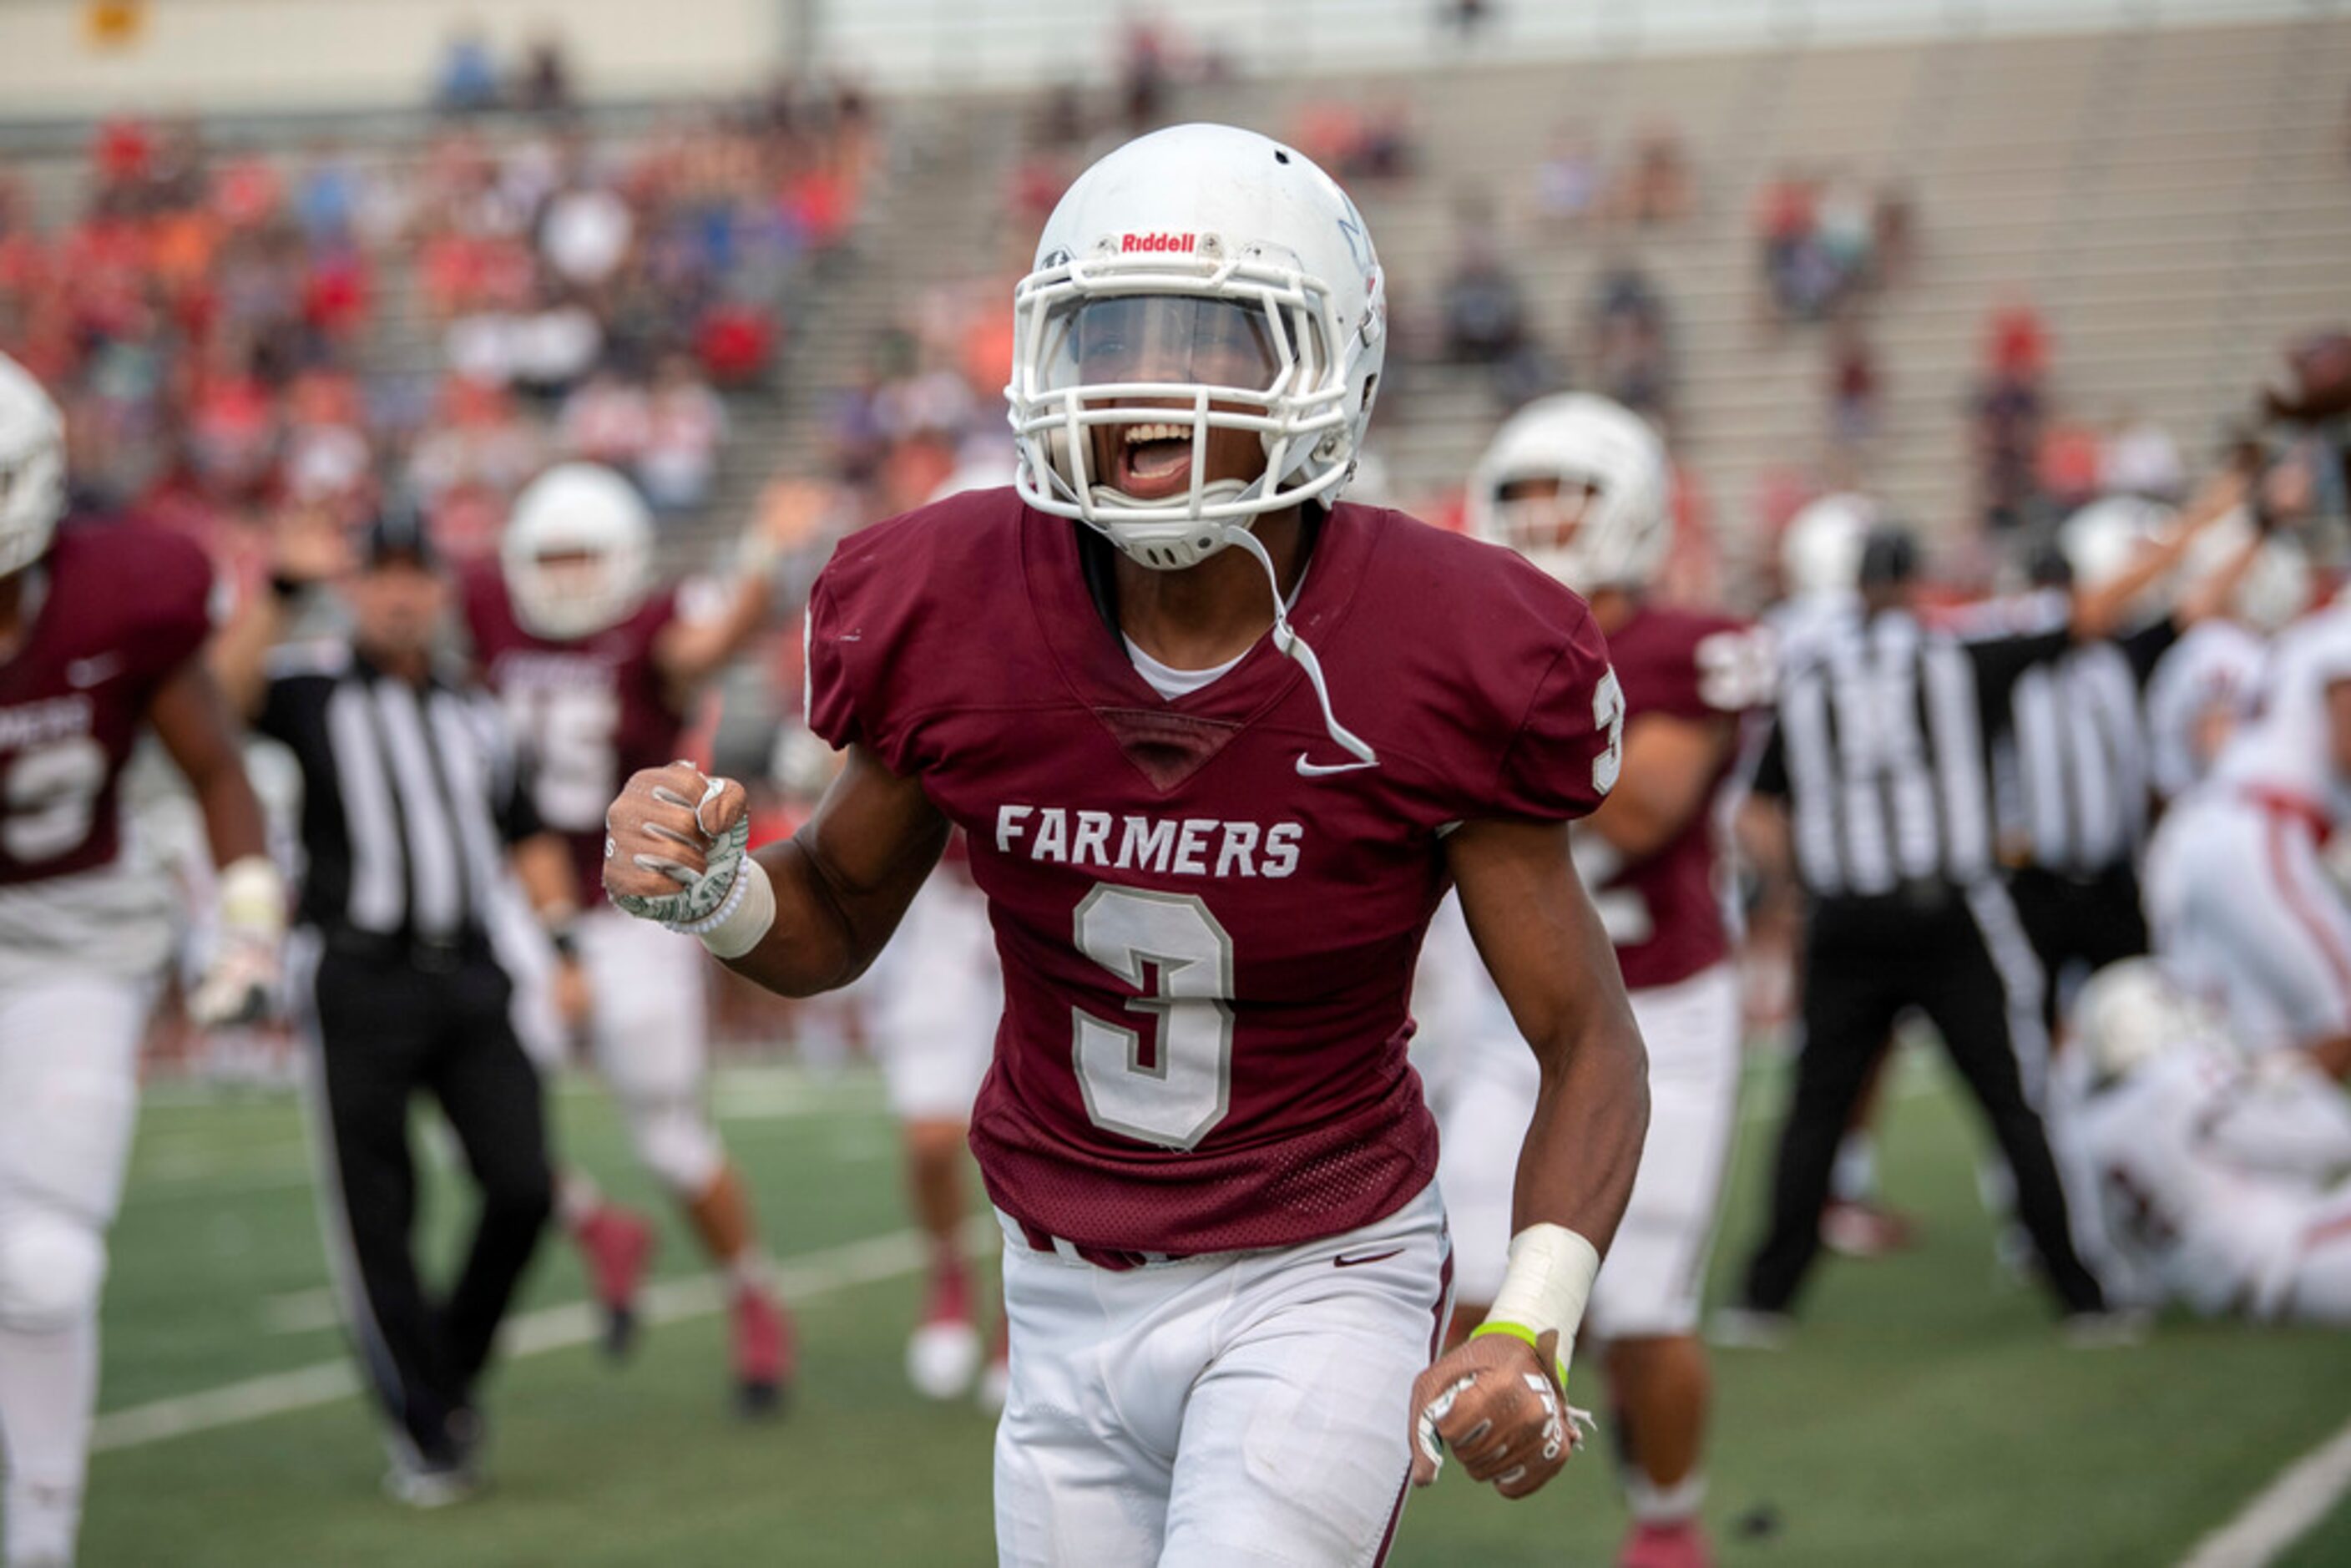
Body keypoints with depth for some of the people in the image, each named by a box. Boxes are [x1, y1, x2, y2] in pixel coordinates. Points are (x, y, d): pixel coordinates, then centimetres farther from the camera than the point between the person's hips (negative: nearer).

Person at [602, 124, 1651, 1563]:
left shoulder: (1436, 667, -17)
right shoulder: (960, 622, -9)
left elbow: (1590, 1043, -9)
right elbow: (836, 919, 8)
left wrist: (1529, 1335, -23)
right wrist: (709, 888, -15)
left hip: (1319, 1289, -4)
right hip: (1072, 1298, 4)